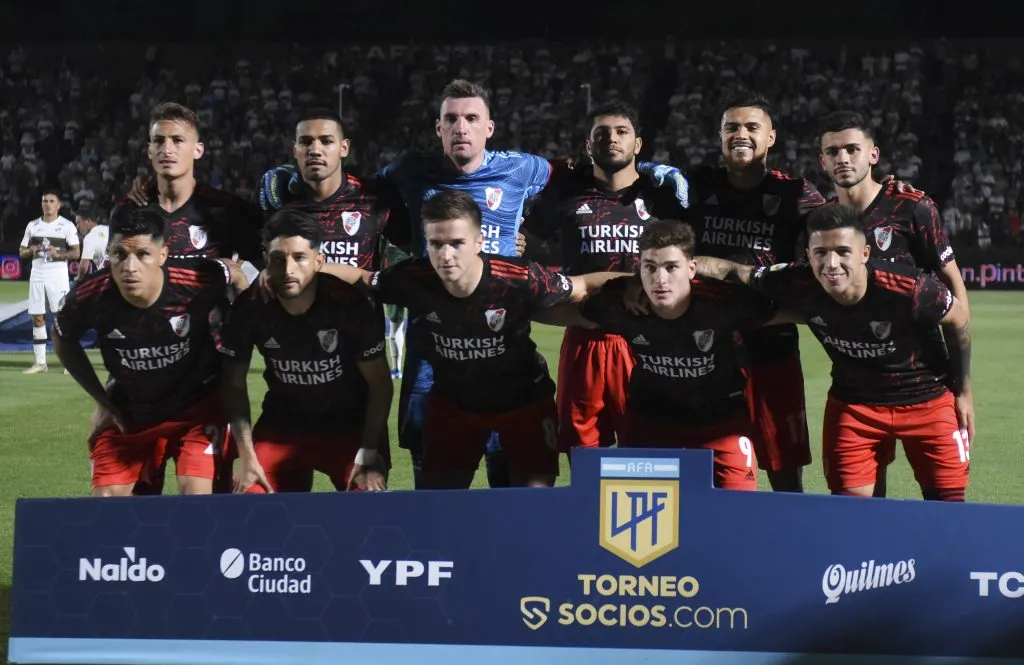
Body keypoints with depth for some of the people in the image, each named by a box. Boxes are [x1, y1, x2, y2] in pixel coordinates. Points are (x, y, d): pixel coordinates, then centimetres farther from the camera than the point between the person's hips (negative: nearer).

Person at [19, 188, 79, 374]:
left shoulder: (67, 226, 0)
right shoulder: (32, 226, 11)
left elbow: (76, 253, -4)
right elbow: (22, 252, 14)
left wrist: (59, 254, -20)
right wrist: (31, 251, -8)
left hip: (58, 277, -4)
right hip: (37, 276, 4)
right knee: (37, 318, 4)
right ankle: (40, 362, 10)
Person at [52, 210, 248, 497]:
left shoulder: (197, 282, -29)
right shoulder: (90, 296, -23)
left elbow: (236, 278, -4)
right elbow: (63, 341, 1)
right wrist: (102, 401, 2)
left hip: (197, 406, -2)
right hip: (127, 413, 2)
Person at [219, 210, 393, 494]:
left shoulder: (350, 305, -25)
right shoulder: (249, 308, -18)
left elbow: (380, 383, -14)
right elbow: (235, 383, -5)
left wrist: (368, 457, -18)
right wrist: (247, 456, -11)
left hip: (350, 424, -2)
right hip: (282, 424, 2)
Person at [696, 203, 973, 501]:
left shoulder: (910, 289, -32)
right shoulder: (799, 286, -25)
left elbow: (959, 319, -10)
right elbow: (737, 272, -6)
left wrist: (964, 392, -1)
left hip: (928, 399, -2)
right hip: (852, 402, 2)